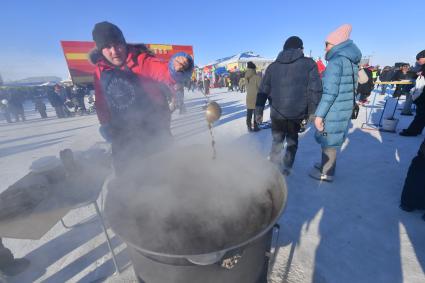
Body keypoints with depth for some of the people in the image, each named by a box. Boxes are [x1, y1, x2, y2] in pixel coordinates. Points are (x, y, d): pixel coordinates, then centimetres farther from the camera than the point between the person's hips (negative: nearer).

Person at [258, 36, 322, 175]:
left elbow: (263, 91, 5)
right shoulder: (309, 64, 1)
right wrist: (312, 112, 2)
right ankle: (286, 168, 26)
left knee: (277, 140, 17)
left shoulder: (273, 66, 7)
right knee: (292, 140, 20)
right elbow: (315, 90, -5)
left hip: (277, 112, 1)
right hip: (297, 113, -1)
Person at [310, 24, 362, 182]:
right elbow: (348, 87, 18)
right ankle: (326, 164, 35)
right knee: (331, 140, 20)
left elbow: (330, 91, -22)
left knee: (328, 141, 3)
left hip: (333, 111, -9)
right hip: (344, 109, 9)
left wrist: (319, 114, -21)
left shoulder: (336, 60, -14)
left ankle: (326, 173, 16)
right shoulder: (352, 61, 15)